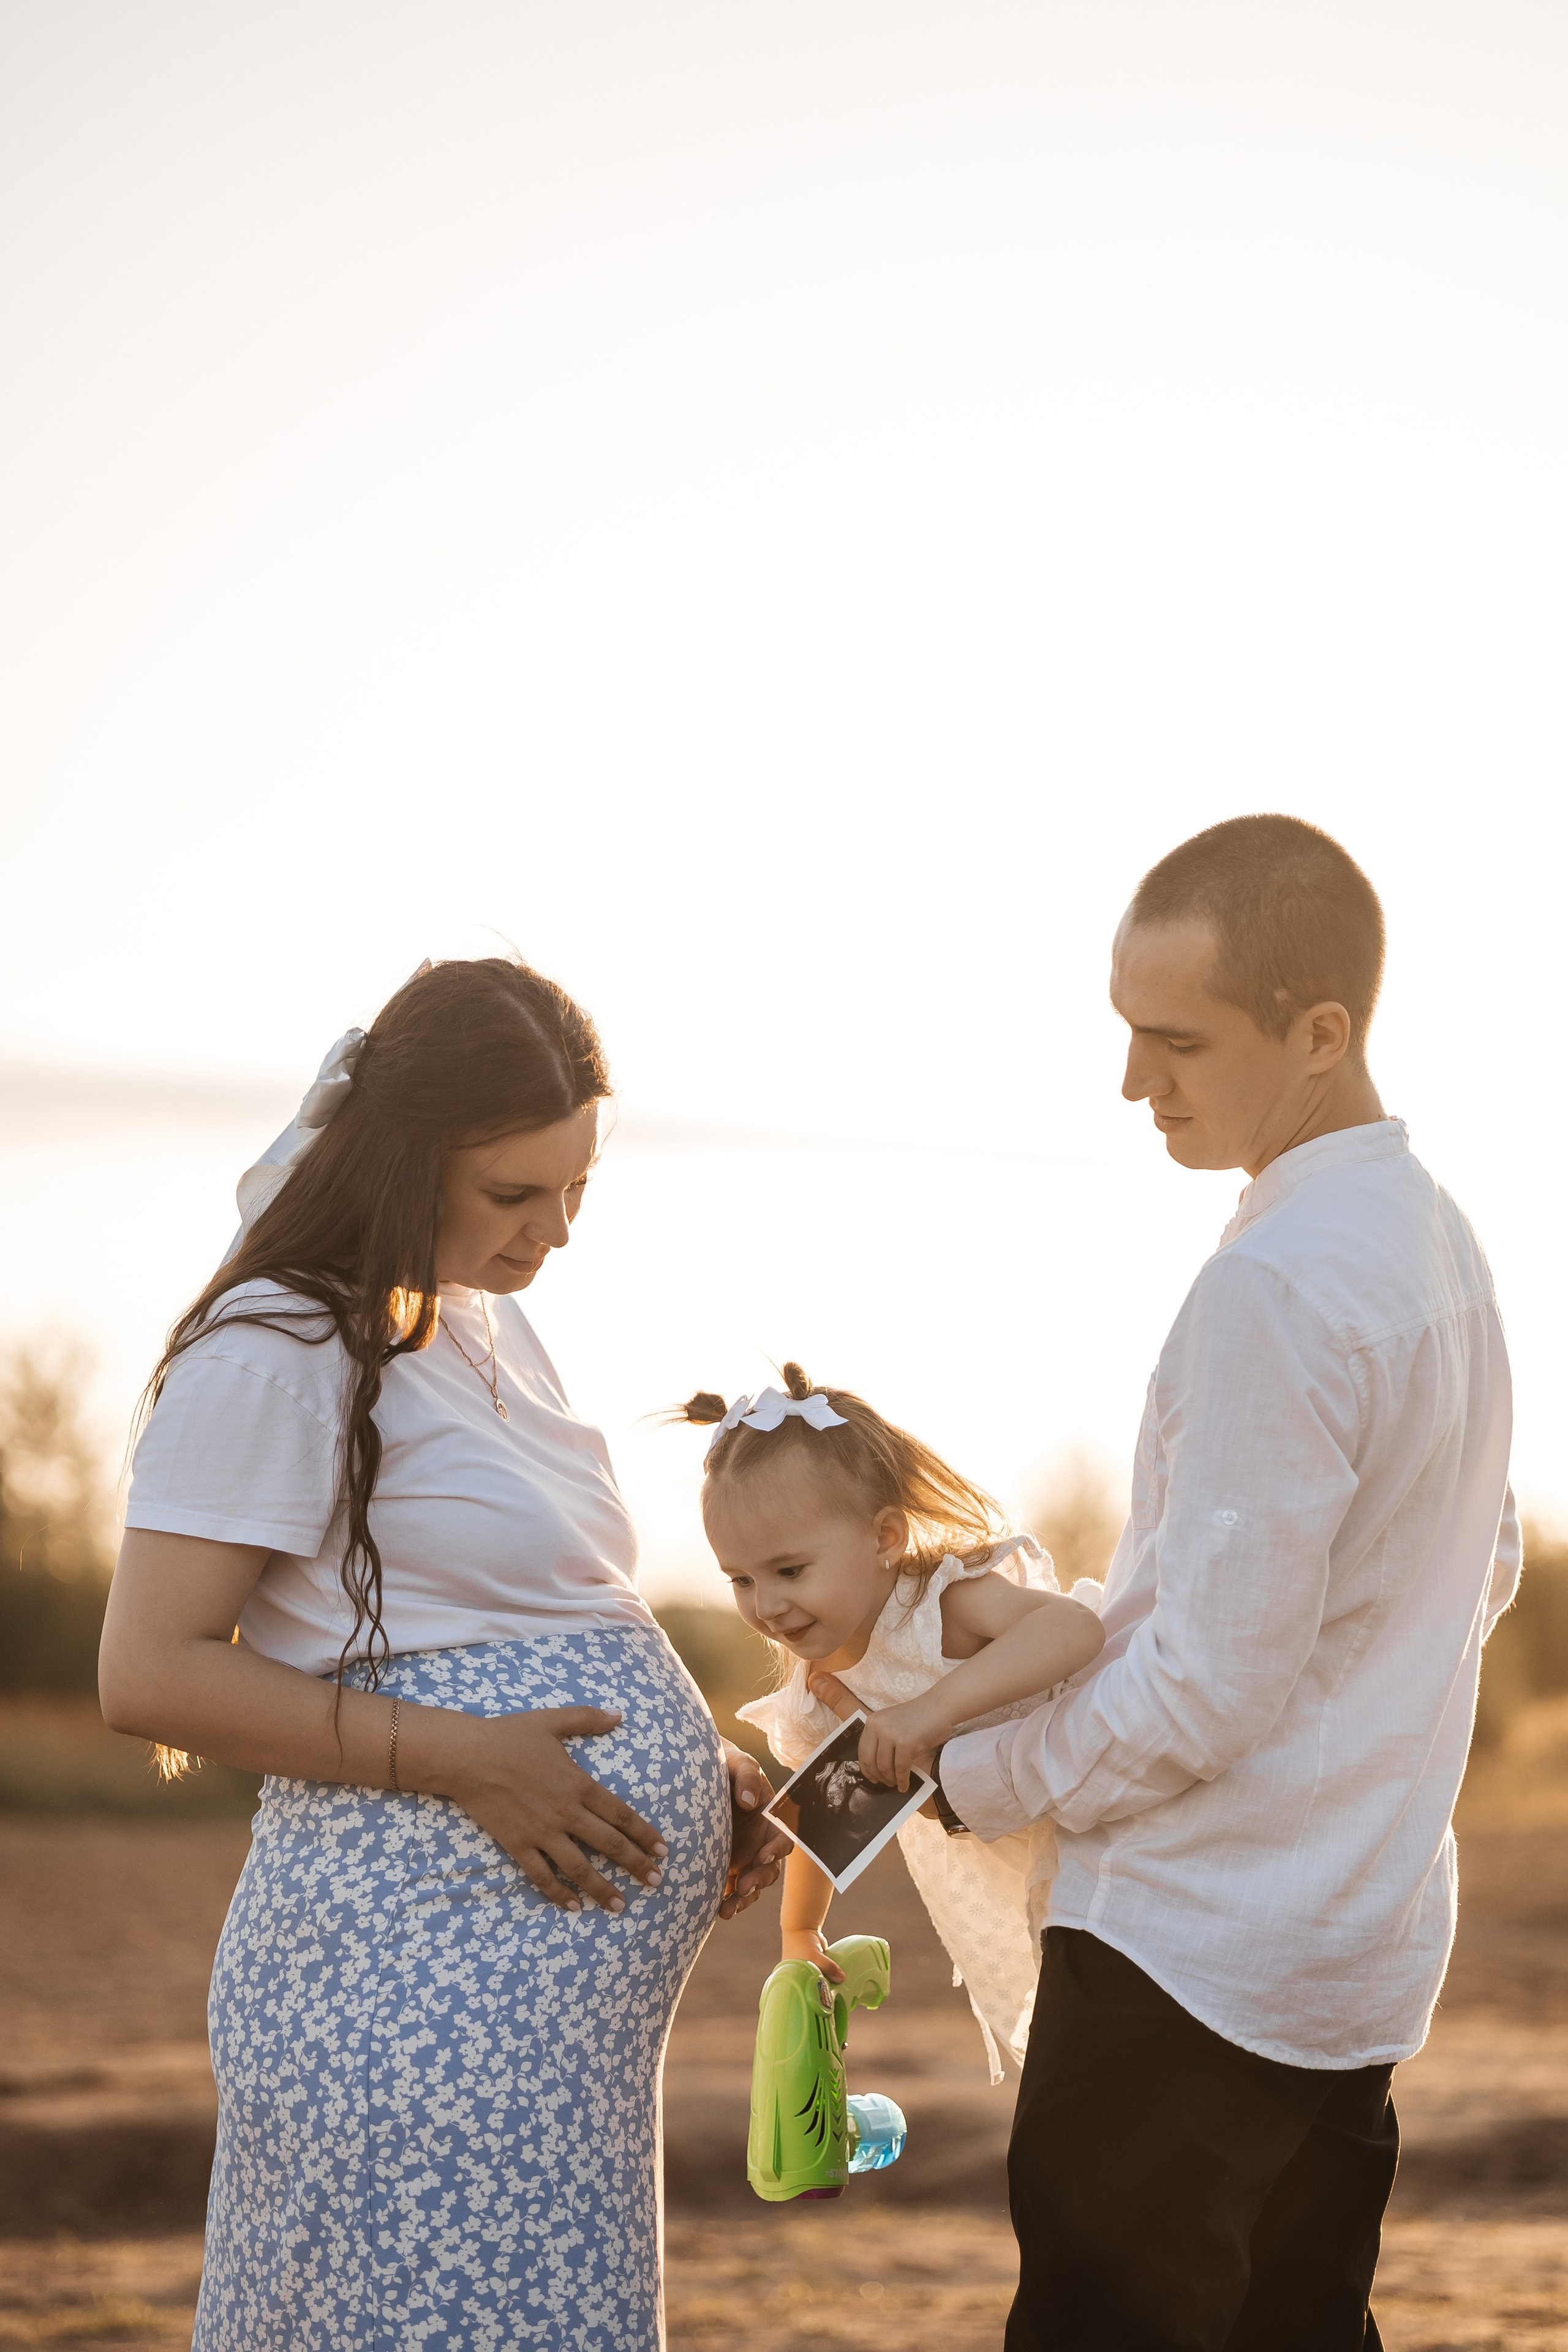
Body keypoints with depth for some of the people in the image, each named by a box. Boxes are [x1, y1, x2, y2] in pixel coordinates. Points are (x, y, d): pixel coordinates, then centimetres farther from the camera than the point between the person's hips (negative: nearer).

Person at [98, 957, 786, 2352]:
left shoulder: (490, 1325, 18)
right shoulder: (278, 1350, -10)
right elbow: (152, 1674, -15)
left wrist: (694, 1759, 10)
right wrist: (464, 1760, -19)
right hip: (419, 1962, -9)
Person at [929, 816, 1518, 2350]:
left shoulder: (1275, 1288, -21)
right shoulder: (1435, 1238, 8)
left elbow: (1210, 1683, -21)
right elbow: (1479, 1573, 20)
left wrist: (973, 1778, -6)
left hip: (1197, 1958, -9)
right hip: (1368, 1948, 9)